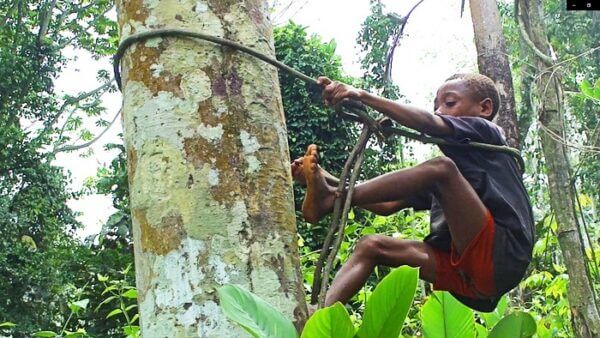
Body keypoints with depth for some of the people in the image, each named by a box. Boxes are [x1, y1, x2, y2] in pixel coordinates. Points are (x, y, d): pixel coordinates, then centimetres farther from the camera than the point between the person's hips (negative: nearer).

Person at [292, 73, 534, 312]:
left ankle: (330, 199, -21)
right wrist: (328, 179, 7)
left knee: (440, 167, -22)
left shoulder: (486, 134, 9)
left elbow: (428, 123, -13)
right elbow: (388, 205, 18)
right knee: (372, 246, 2)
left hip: (500, 257, -8)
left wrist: (363, 96, -20)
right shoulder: (457, 159, 28)